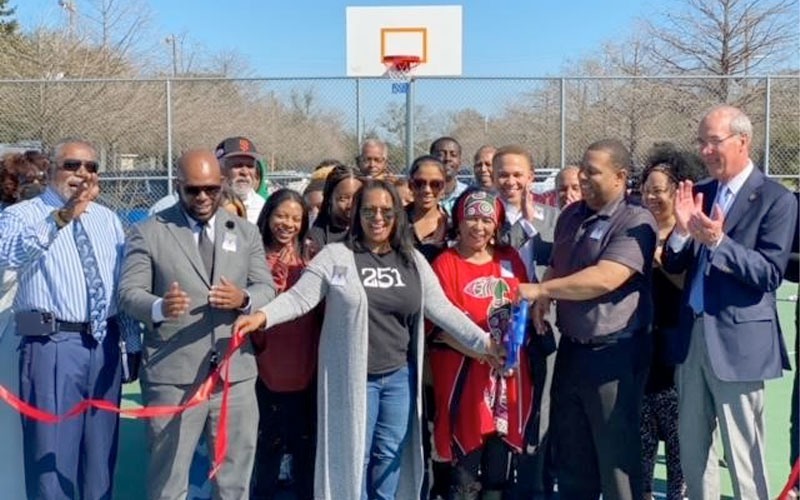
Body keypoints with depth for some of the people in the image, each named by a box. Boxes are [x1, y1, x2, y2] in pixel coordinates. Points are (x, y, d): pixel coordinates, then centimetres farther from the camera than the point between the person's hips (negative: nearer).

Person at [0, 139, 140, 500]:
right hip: (53, 344, -5)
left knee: (101, 450, 16)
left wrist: (134, 343, 13)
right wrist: (60, 218, -38)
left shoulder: (108, 220, 13)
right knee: (51, 451, 2)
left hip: (105, 343, 5)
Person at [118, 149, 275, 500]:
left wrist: (244, 299, -17)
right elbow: (128, 292, -5)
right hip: (172, 375, -3)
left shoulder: (246, 232, 11)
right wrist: (159, 306, -27)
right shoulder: (148, 232, 1)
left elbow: (267, 289, 6)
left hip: (235, 373, 3)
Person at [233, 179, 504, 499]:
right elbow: (299, 297, -11)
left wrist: (484, 342, -2)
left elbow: (441, 308, 4)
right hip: (354, 376, -3)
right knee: (355, 454, 7)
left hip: (400, 376, 3)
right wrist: (262, 316, -29)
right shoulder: (335, 256, -6)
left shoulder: (413, 260, 5)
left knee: (390, 454, 13)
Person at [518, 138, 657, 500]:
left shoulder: (636, 222, -14)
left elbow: (605, 278, -25)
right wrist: (540, 300, 1)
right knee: (569, 453, 18)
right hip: (571, 349, 7)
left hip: (613, 355, -7)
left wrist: (541, 289, -22)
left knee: (616, 455, 6)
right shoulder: (571, 215, 10)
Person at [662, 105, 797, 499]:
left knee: (742, 456, 3)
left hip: (738, 341, -6)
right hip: (692, 335, 6)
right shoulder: (700, 193, 9)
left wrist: (718, 241, -27)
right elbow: (673, 266, 6)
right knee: (691, 449, 16)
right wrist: (683, 230, -14)